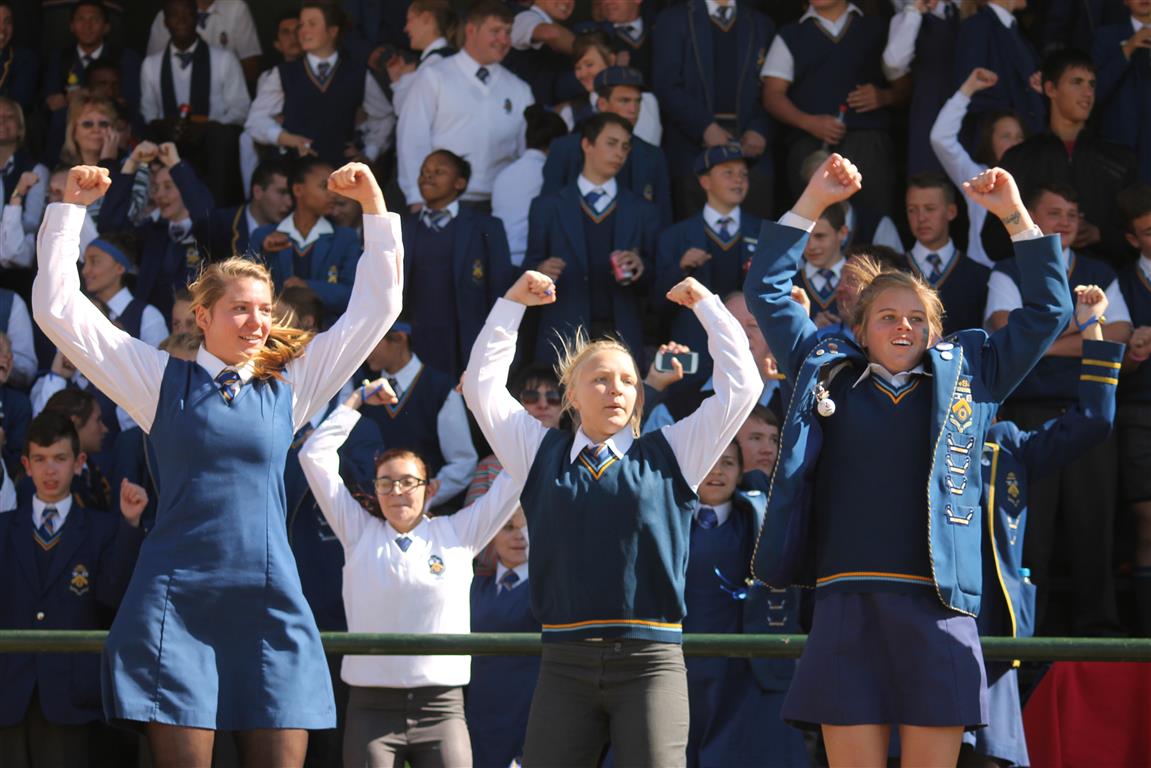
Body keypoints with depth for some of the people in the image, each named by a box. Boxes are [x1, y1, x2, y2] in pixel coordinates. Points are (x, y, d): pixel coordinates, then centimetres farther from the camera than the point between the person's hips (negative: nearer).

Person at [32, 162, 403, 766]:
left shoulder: (289, 386, 12)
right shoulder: (164, 381, 8)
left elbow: (375, 306, 15)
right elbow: (58, 308, 6)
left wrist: (374, 205, 8)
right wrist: (69, 209, 2)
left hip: (270, 602, 2)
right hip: (176, 601, -2)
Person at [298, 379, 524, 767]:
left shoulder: (458, 533, 8)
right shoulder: (360, 533, 10)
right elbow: (315, 455, 9)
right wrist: (358, 399, 14)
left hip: (441, 708, 0)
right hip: (372, 707, 0)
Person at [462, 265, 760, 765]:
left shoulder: (668, 457, 8)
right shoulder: (543, 457, 13)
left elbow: (740, 386, 7)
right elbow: (483, 386, 16)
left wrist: (706, 305, 11)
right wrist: (512, 304, 16)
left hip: (649, 664, -2)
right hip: (565, 664, 2)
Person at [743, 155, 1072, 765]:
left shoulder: (967, 378, 15)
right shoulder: (827, 374, 15)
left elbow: (1048, 312, 17)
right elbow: (766, 291, 19)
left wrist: (1015, 215, 11)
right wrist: (812, 202, 14)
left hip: (936, 612, 0)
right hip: (846, 609, 0)